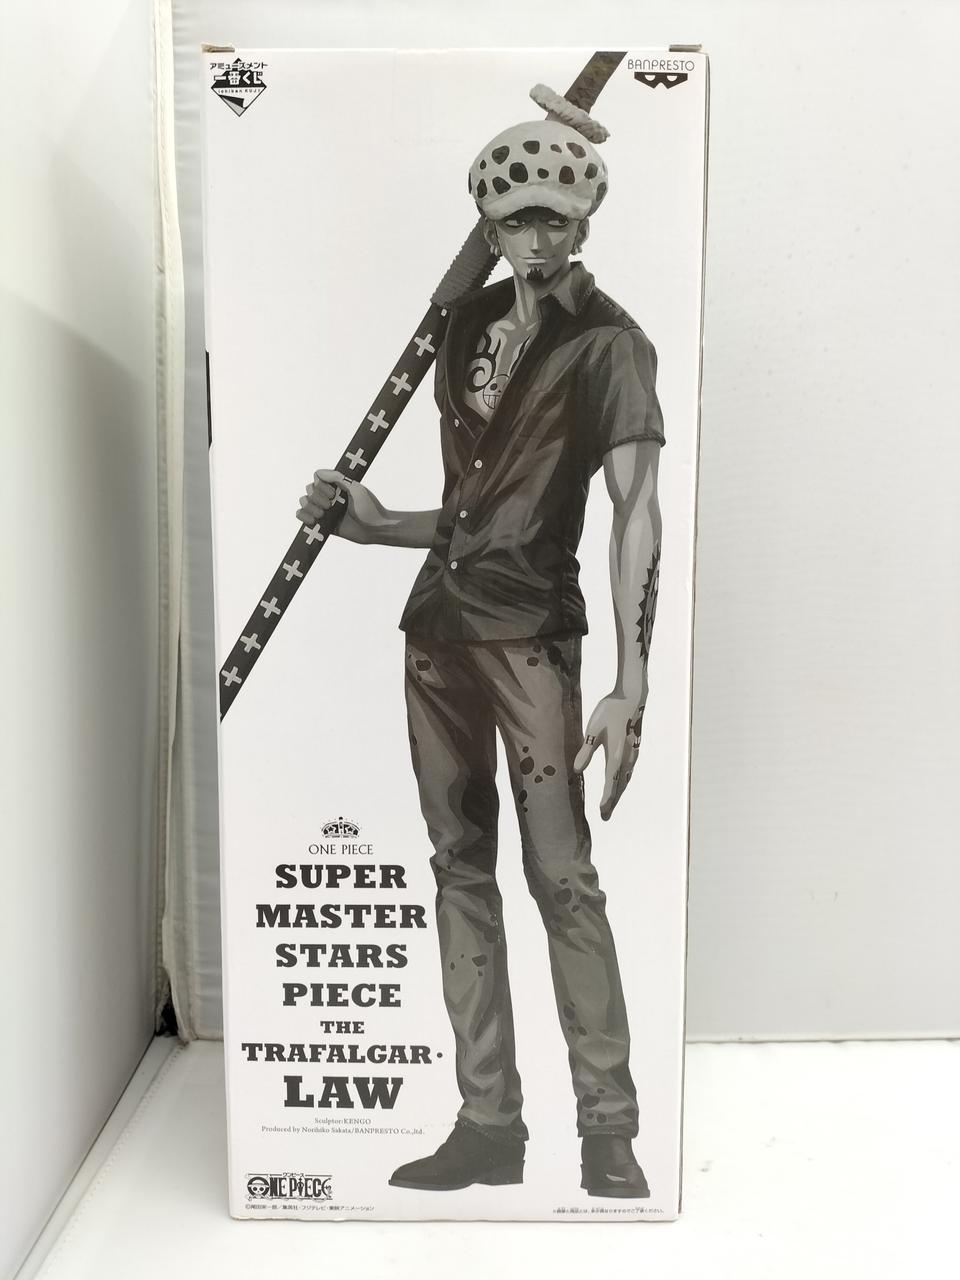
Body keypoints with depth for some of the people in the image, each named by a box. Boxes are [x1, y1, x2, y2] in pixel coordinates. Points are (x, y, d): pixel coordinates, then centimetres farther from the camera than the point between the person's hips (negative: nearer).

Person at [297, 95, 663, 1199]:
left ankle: (609, 1132, 11)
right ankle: (488, 1123, 20)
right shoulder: (470, 324, 17)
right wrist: (375, 525, 12)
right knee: (460, 866, 8)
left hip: (529, 630, -7)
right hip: (439, 621, 7)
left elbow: (635, 512, -16)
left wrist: (631, 686, -24)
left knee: (561, 876, -7)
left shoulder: (608, 342, -3)